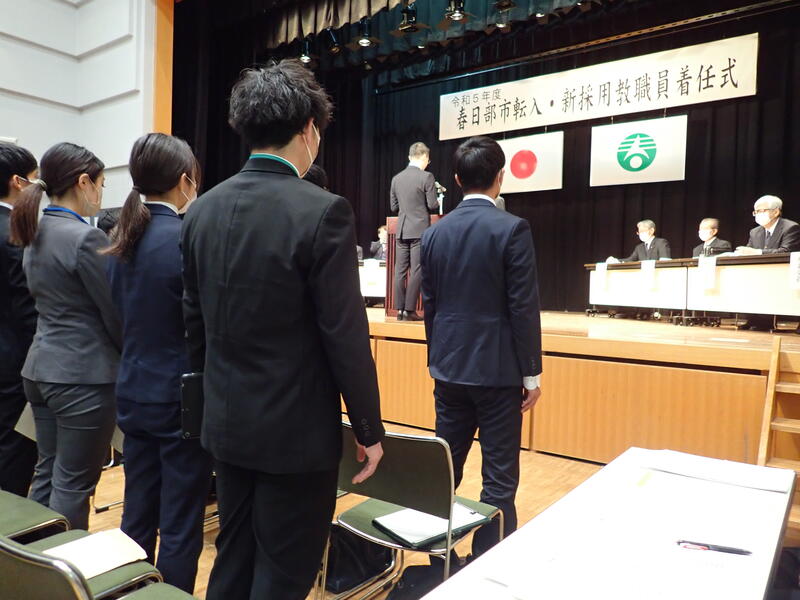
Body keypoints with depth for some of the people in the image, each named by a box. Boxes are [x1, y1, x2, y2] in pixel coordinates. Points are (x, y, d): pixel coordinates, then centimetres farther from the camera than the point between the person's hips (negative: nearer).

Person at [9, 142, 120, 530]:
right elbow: (115, 314, -14)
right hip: (83, 374, -9)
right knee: (73, 485, 3)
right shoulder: (85, 237, -17)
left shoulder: (34, 235, 10)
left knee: (47, 475, 20)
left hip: (41, 367, 9)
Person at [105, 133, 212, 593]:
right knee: (180, 529, 6)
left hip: (135, 393, 8)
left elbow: (123, 314, 12)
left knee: (137, 518, 19)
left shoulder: (123, 239, 5)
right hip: (182, 398, -7)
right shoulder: (186, 238, -18)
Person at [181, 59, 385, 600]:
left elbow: (195, 322, 8)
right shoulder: (322, 211, -19)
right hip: (297, 432, -6)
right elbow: (346, 336, -18)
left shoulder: (202, 210, 1)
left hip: (226, 426, 6)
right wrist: (370, 429, -6)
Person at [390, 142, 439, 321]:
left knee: (400, 271, 7)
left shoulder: (396, 178, 8)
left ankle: (400, 309, 9)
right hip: (420, 230, -5)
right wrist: (438, 202, 14)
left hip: (401, 230, 5)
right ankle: (409, 310, -1)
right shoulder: (426, 177, -8)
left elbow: (393, 207, 12)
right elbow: (432, 205, -8)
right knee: (415, 271, -2)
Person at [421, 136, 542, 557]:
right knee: (499, 478, 5)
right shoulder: (512, 229, -11)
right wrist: (531, 372, -4)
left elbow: (429, 306, 8)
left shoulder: (435, 233, 4)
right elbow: (523, 308, -12)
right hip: (496, 369, -5)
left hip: (448, 368, 5)